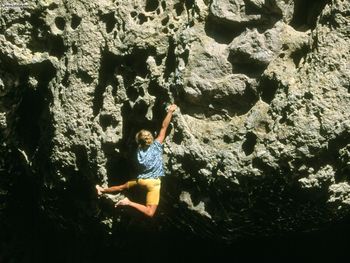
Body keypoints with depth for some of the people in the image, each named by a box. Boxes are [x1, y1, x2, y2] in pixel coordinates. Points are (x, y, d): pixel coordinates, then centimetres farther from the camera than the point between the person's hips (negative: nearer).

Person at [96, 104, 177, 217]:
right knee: (150, 213, -12)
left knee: (123, 186, 34)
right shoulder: (156, 146, -8)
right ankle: (130, 203, -23)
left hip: (140, 180, 5)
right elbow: (164, 127, -7)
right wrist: (170, 112, -2)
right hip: (153, 182, -5)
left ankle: (103, 190, 48)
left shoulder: (139, 151, 2)